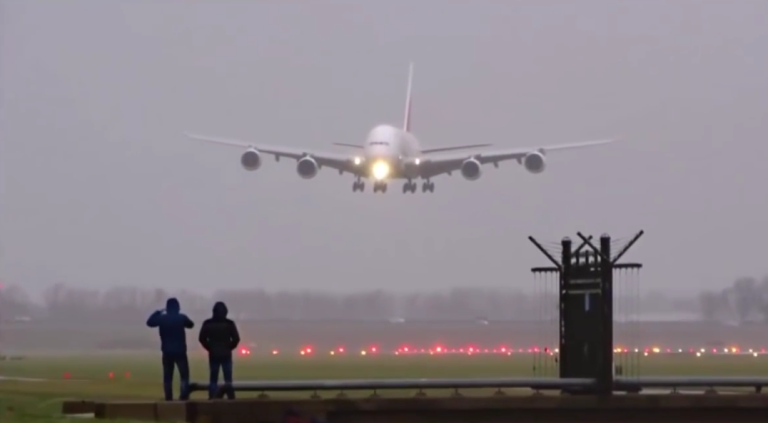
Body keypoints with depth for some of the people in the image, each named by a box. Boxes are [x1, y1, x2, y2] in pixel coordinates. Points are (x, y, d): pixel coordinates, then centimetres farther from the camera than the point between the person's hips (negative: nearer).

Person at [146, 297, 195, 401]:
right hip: (180, 351, -2)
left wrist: (158, 312, 20)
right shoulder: (181, 317, -6)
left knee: (167, 376, 8)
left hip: (167, 352, 2)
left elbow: (149, 322, 15)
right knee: (184, 375, 0)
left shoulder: (162, 318, -2)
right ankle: (184, 395, -13)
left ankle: (168, 397, 2)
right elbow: (190, 324, 14)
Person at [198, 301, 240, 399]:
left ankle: (212, 399, 0)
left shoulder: (207, 324, 0)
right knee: (228, 379, 2)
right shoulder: (229, 323, -4)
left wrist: (210, 348, 9)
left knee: (213, 379, 5)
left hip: (213, 355, 1)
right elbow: (236, 339, -6)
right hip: (226, 355, -1)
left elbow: (202, 339, -1)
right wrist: (229, 348, 8)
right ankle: (231, 398, -4)